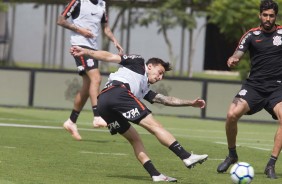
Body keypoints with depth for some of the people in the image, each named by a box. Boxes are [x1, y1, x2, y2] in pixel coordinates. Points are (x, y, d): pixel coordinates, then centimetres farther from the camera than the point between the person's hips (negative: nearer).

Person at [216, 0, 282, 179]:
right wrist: (232, 60, -28)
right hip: (254, 85, 0)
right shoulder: (252, 35, 2)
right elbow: (238, 55, -5)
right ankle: (232, 155, 6)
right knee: (232, 114, -20)